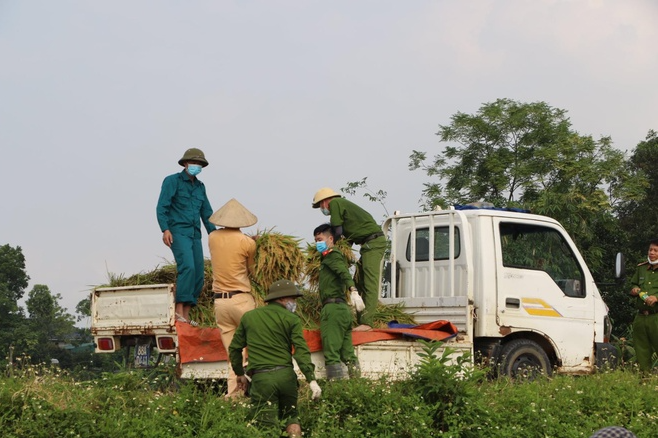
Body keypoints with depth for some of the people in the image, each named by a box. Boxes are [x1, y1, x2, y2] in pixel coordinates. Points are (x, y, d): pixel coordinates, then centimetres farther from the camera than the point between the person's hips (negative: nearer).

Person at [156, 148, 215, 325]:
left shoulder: (200, 186, 20)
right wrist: (165, 229, -19)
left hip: (195, 234, 7)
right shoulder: (172, 181, 2)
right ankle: (179, 311, -28)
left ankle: (186, 315, 5)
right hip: (178, 232, -7)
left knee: (198, 276, 1)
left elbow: (207, 213, 24)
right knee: (187, 267, -25)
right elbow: (162, 207, -6)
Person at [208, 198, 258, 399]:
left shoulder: (213, 238, 4)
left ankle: (233, 393, -1)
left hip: (219, 301, 4)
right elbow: (251, 270, 6)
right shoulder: (248, 242, -7)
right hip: (241, 299, -4)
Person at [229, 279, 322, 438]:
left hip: (261, 377, 0)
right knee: (291, 417, 19)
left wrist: (240, 374, 29)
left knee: (267, 425, -2)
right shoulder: (292, 319, 3)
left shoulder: (248, 317, 12)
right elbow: (301, 351, -8)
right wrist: (312, 379, -11)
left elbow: (234, 348, 16)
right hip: (285, 375, 0)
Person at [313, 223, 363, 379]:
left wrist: (353, 291, -37)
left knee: (331, 355, -14)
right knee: (348, 354, 7)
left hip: (333, 307, -10)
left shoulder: (331, 256, -3)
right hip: (343, 308, 10)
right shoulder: (335, 256, 25)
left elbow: (344, 273, -21)